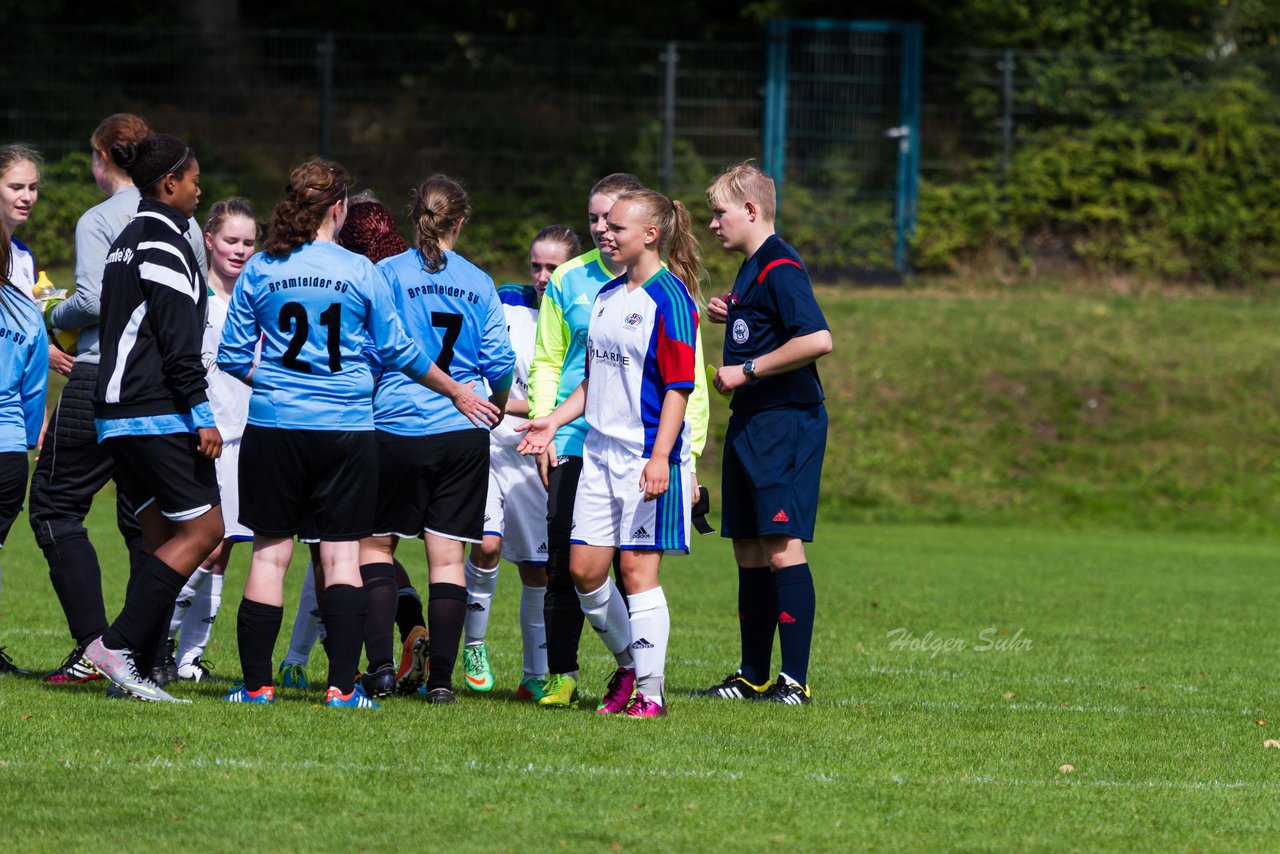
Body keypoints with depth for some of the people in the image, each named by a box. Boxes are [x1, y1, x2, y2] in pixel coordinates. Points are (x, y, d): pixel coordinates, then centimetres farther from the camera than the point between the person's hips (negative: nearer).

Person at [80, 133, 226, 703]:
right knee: (203, 528, -7)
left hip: (119, 416, 10)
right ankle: (118, 646, -15)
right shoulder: (164, 243, -11)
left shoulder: (125, 243, 19)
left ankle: (133, 671, 0)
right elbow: (178, 340, -17)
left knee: (162, 536, 8)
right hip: (161, 415, -10)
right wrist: (203, 415, -18)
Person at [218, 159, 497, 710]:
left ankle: (256, 683, 5)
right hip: (345, 428, -1)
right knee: (342, 554, 3)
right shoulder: (360, 272, -3)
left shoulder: (261, 270, 0)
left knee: (270, 551, 6)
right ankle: (342, 686, -3)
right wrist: (459, 393, 18)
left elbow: (232, 356, 5)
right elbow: (397, 351, 4)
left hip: (274, 424, 1)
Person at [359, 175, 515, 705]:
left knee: (376, 544, 11)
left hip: (397, 428, -2)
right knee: (448, 556, 4)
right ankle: (440, 678, 0)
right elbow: (500, 363, 5)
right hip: (462, 434, 2)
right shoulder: (479, 284, 4)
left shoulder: (388, 274, -3)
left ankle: (380, 665, -1)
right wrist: (497, 407, 25)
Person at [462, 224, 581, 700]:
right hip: (483, 445, -1)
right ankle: (474, 645, -1)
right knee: (488, 543, -21)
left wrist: (509, 406, -16)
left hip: (539, 459, 1)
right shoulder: (505, 304, -2)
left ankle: (535, 676, 18)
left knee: (538, 570, 4)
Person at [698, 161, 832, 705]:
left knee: (782, 548, -12)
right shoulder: (751, 268, 17)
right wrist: (729, 316, 13)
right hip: (749, 425, 10)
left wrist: (747, 371, -18)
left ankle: (795, 680, -12)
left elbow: (817, 340, -26)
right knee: (748, 550, 11)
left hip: (786, 425, -10)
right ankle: (753, 677, 17)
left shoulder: (780, 268, -14)